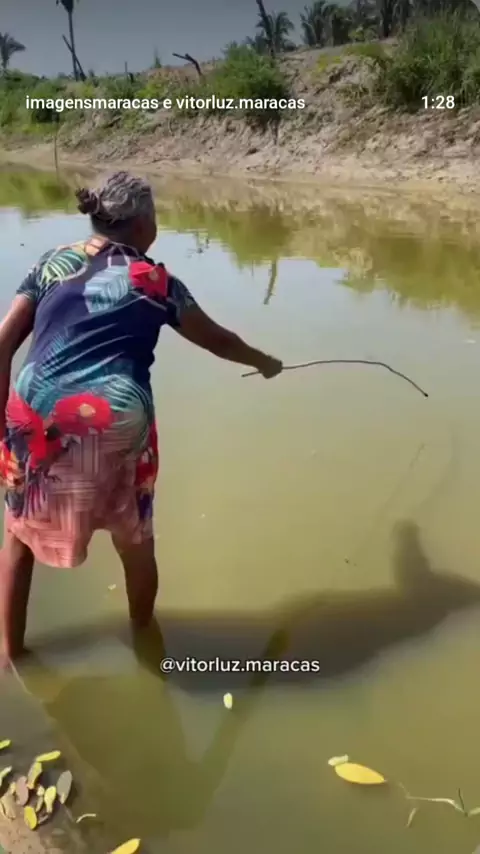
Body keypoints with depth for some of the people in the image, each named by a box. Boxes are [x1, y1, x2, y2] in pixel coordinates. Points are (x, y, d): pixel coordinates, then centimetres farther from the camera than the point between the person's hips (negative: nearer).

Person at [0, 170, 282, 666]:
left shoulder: (53, 264, 13)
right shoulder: (156, 282, 9)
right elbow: (217, 340, 21)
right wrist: (263, 362, 39)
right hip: (117, 425, -2)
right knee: (135, 541, 21)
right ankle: (143, 635, 42)